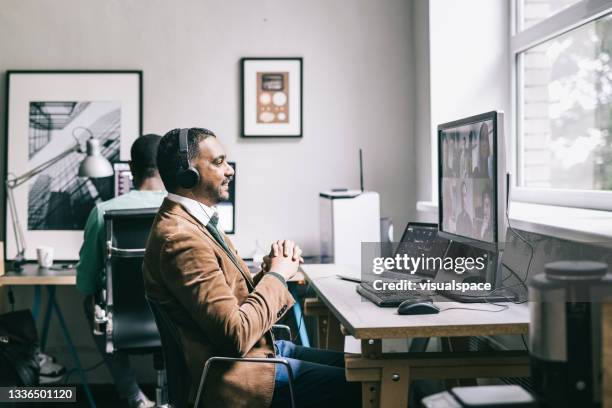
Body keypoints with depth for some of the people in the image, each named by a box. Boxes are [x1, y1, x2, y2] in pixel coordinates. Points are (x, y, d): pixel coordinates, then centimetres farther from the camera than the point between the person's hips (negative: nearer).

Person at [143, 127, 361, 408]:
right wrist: (277, 275, -12)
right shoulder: (181, 238, -23)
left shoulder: (195, 221, 10)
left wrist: (270, 270, -7)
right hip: (234, 374, -10)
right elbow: (237, 335, -25)